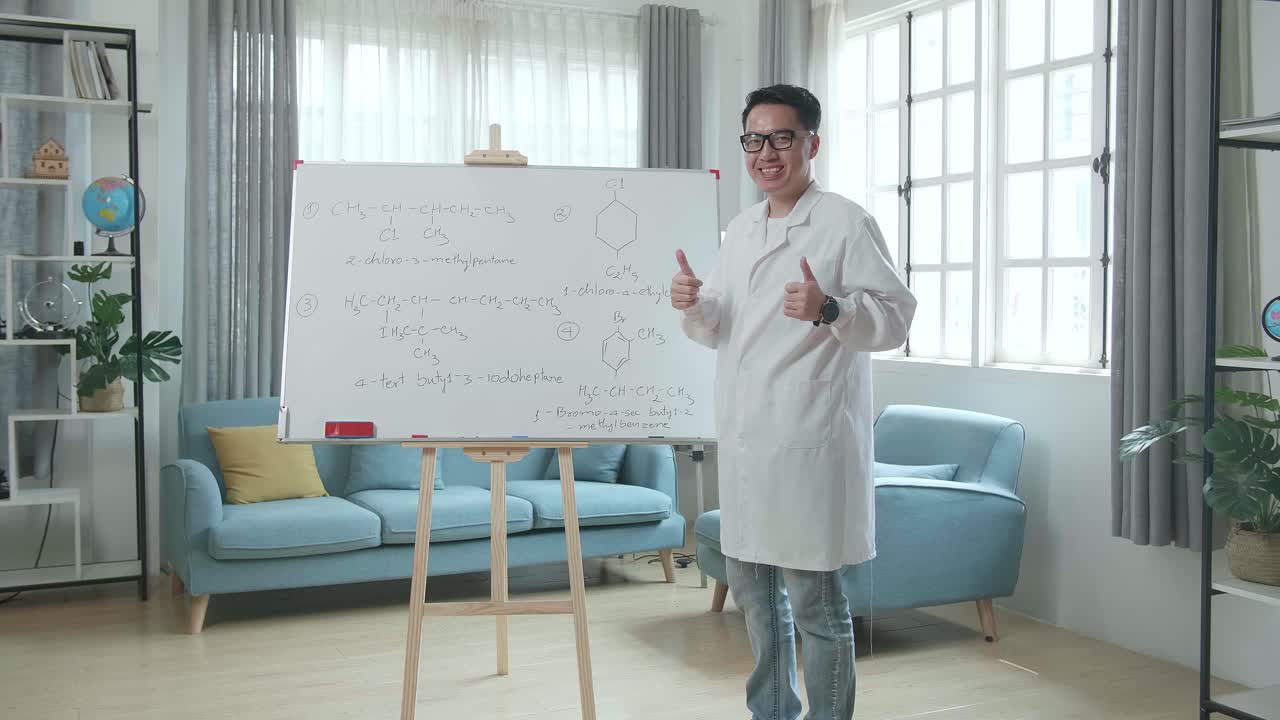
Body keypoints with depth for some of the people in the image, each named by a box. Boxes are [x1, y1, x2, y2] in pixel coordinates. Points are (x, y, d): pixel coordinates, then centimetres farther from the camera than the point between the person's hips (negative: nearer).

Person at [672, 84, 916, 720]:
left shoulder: (846, 223, -6)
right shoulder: (739, 229, 15)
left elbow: (897, 316, -11)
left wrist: (829, 309, -29)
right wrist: (694, 305, -2)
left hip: (808, 441, -7)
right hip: (743, 439, 8)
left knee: (814, 601, -1)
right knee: (753, 590, 18)